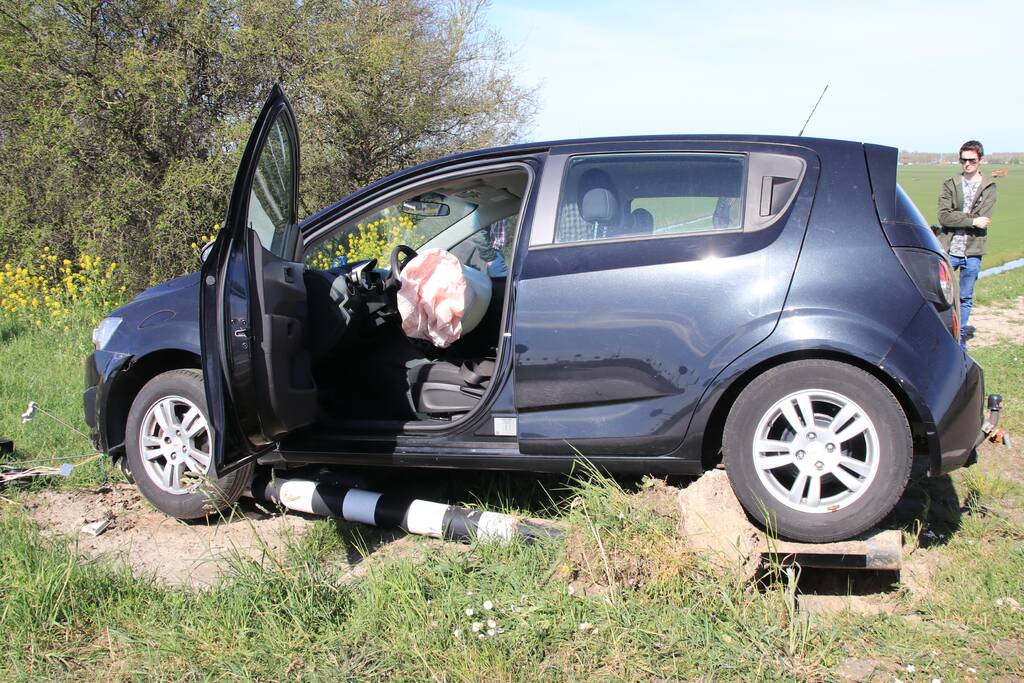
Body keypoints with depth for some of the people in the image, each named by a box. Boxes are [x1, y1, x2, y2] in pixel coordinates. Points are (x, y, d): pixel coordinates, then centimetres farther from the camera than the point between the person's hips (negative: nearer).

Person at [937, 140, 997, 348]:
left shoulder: (989, 187, 4)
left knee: (966, 299, 9)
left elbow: (983, 220, -8)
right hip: (948, 250, 0)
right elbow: (944, 216, -8)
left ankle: (959, 338, 19)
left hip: (973, 252, 0)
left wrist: (956, 219, -9)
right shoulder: (950, 184, 4)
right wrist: (972, 221, -13)